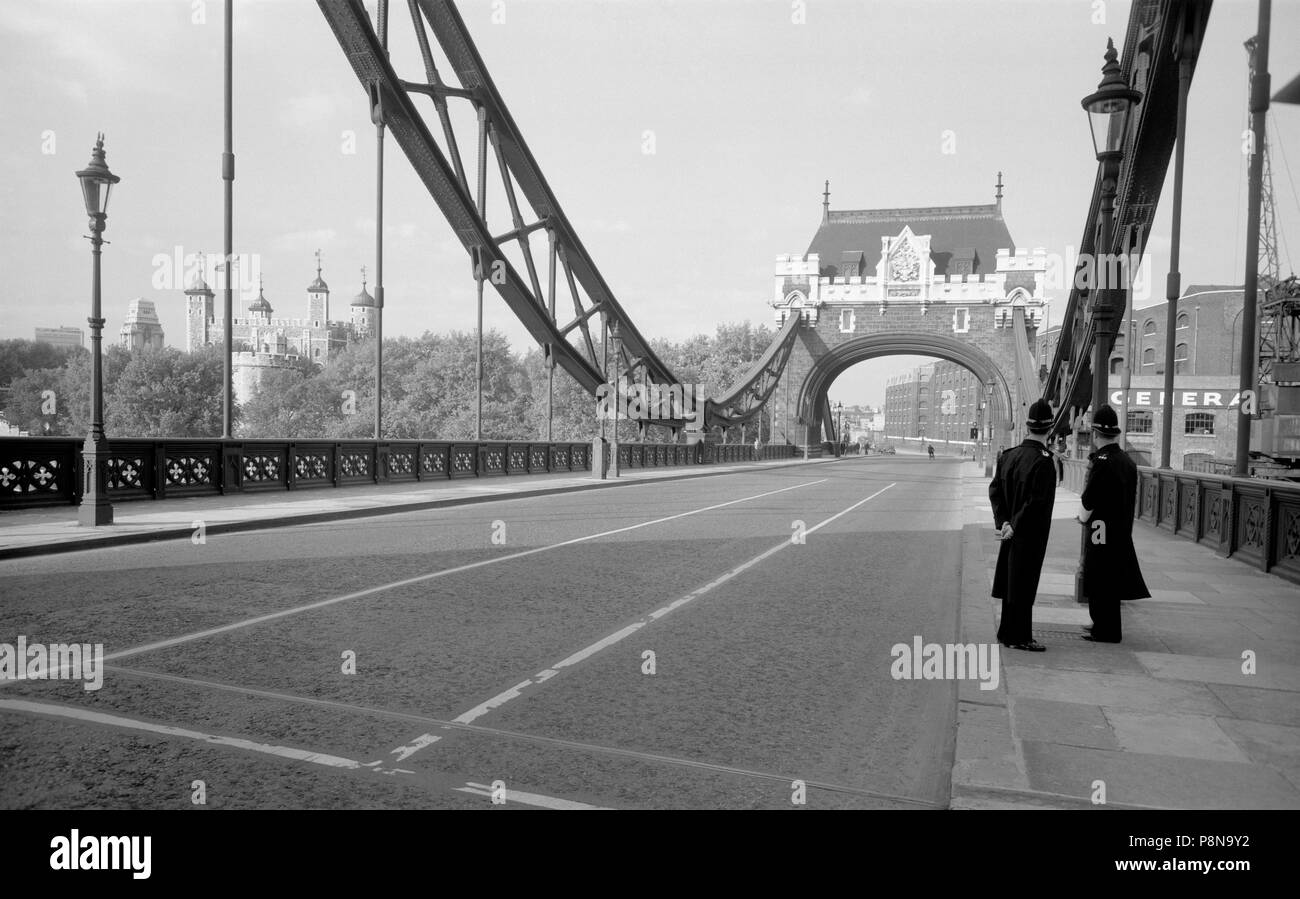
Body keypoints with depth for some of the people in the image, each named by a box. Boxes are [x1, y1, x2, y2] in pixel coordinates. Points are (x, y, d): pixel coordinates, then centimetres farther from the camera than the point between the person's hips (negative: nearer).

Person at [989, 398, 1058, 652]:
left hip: (1012, 533, 7)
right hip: (1030, 536, -7)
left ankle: (1007, 633, 27)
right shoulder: (1043, 461, -19)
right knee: (1023, 585, 2)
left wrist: (1003, 520, -2)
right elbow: (1037, 502, -22)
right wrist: (1014, 526, -15)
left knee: (1012, 582, 16)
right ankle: (1019, 638, 11)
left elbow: (995, 489, 4)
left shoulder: (1008, 455, 3)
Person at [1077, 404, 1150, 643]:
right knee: (1111, 580, 18)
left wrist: (1083, 517, 3)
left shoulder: (1102, 461, -18)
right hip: (1122, 531, 9)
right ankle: (1105, 625, 28)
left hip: (1102, 532, -9)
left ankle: (1107, 631, 5)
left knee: (1101, 581, -1)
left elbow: (1089, 500, -16)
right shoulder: (1128, 461, 8)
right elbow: (1132, 497, 15)